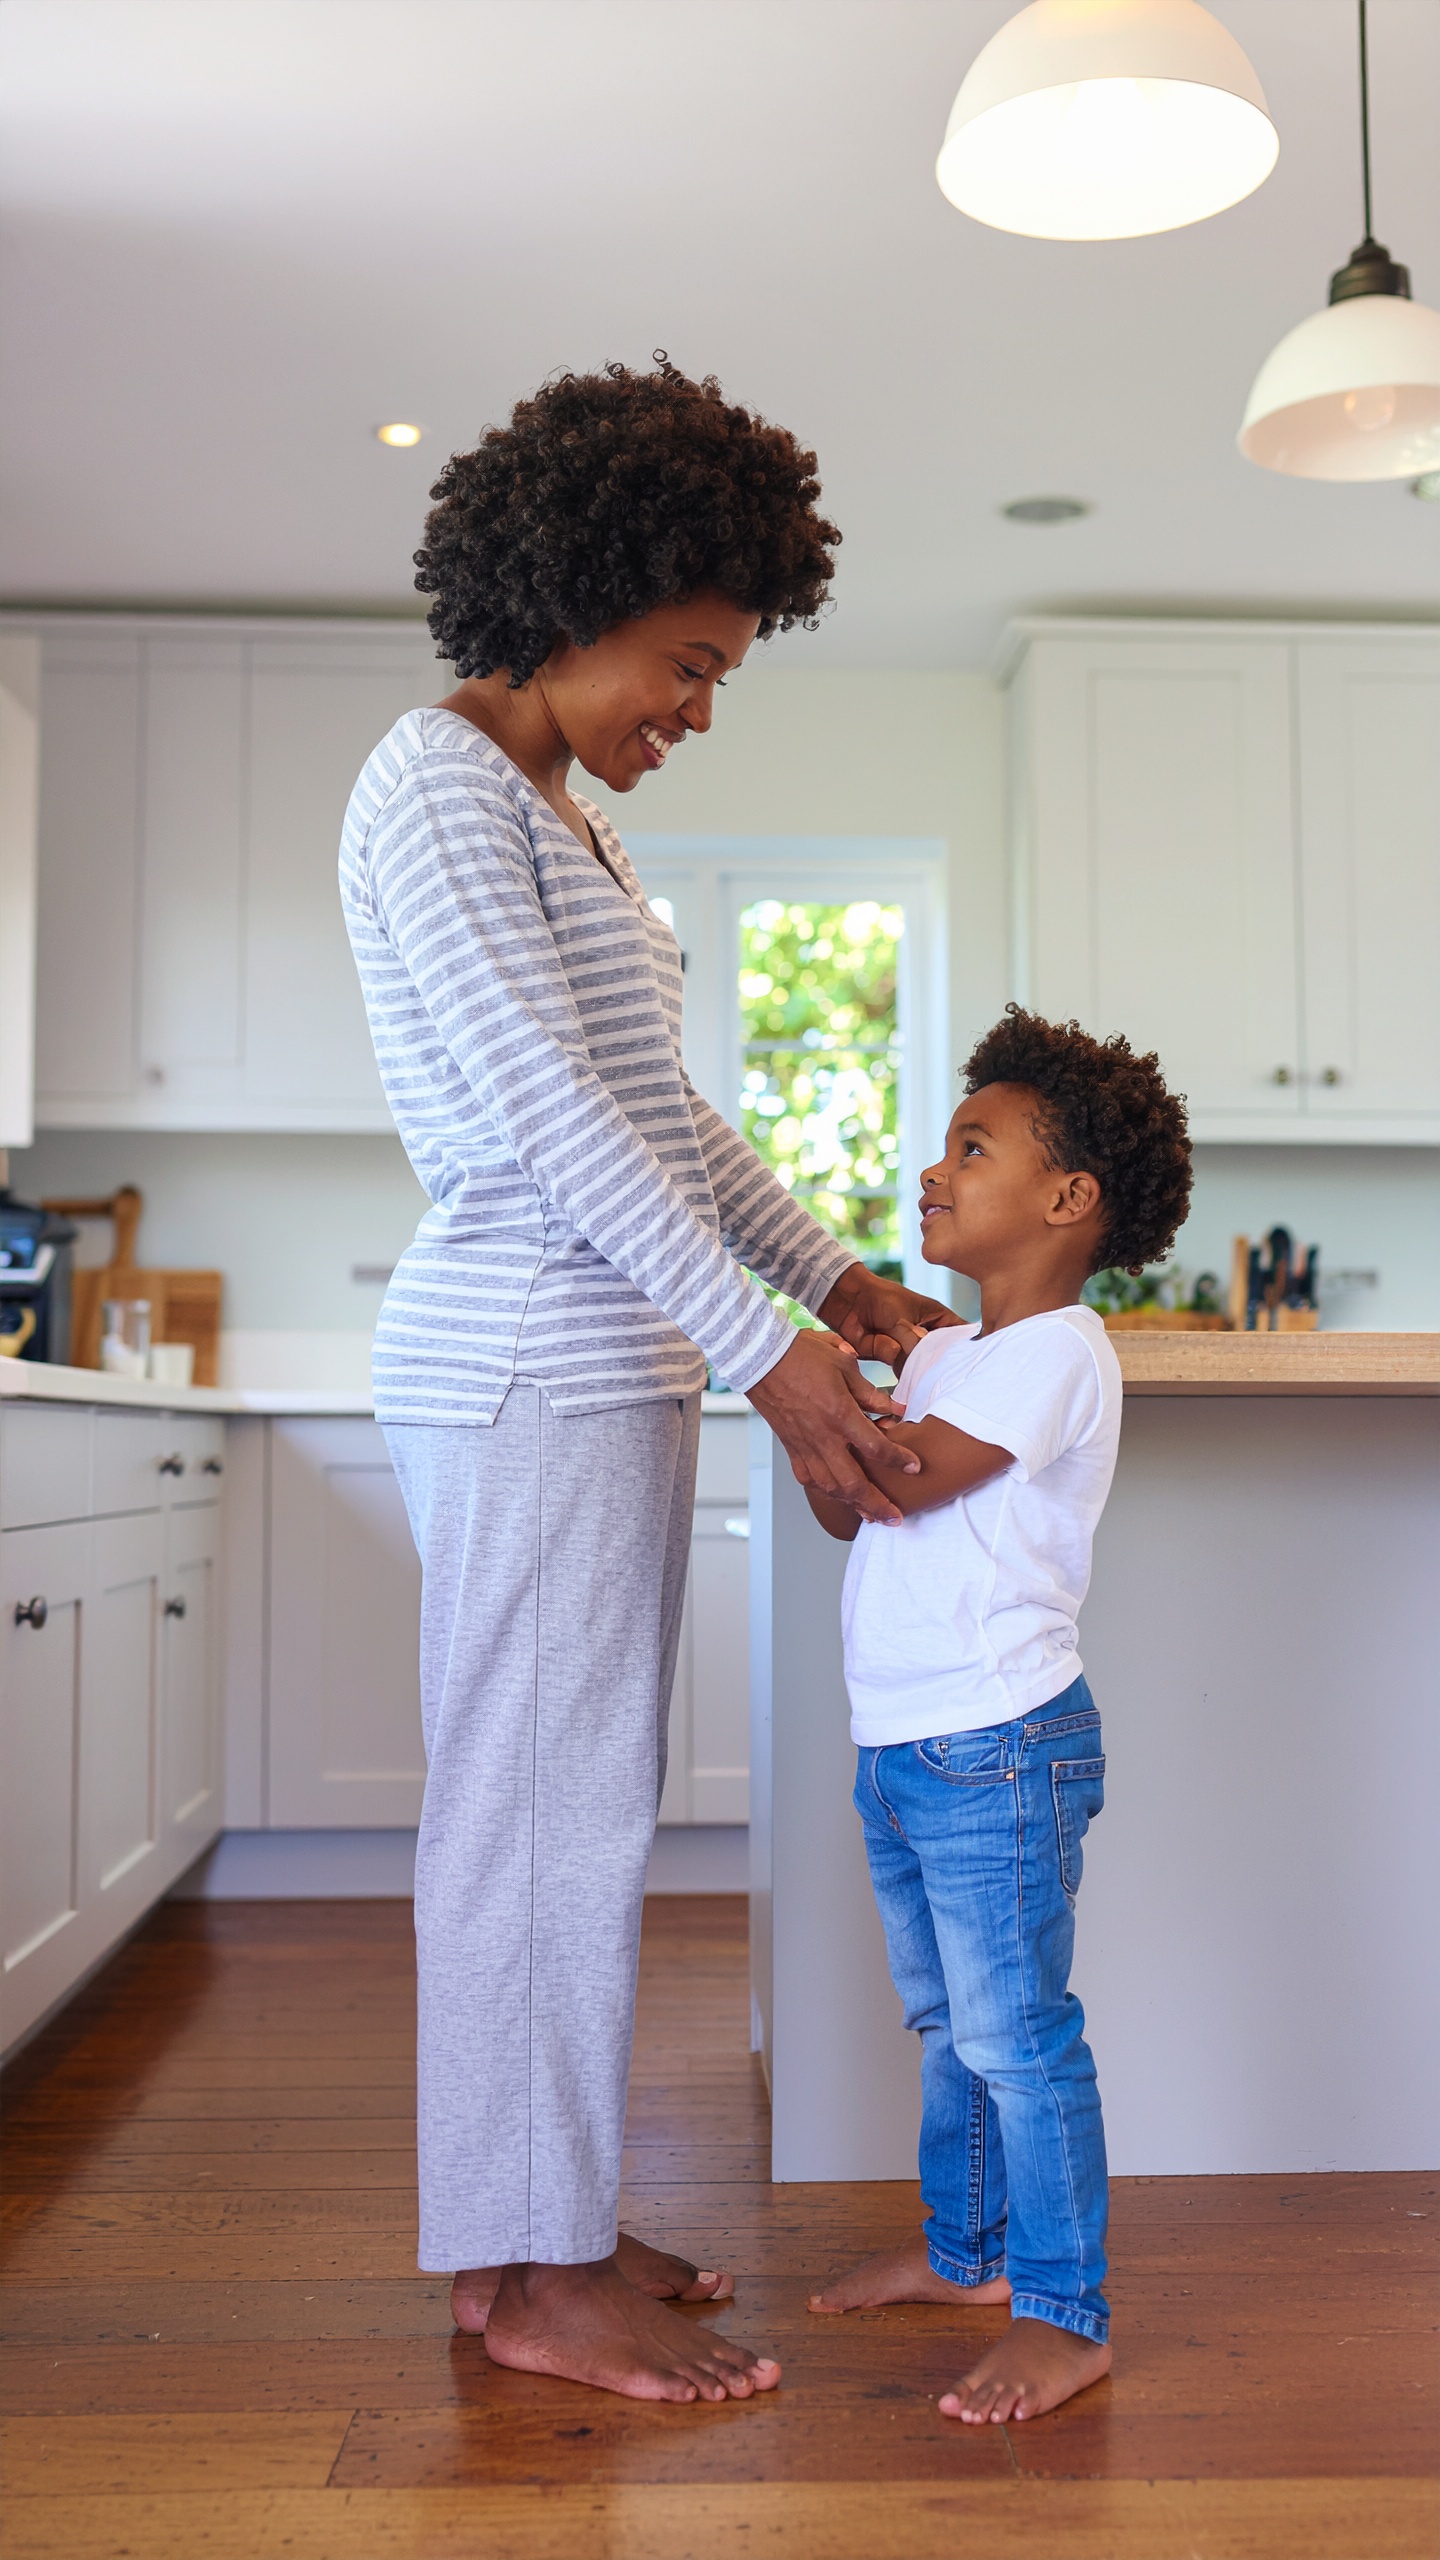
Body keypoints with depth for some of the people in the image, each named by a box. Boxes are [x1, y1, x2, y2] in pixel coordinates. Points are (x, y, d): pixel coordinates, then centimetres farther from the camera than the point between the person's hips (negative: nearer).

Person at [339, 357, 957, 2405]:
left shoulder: (555, 820, 19)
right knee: (543, 1808, -2)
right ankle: (532, 2277, 13)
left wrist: (841, 1281, 15)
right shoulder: (440, 786, -10)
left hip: (599, 1368, 10)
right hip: (527, 1369, -10)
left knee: (566, 1807, 13)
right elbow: (553, 1118, -18)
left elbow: (660, 1115, 21)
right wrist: (771, 1355, -18)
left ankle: (538, 2222, 26)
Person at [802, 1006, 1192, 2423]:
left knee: (1018, 2032, 0)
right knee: (947, 2022, 21)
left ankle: (1064, 2316, 14)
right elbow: (844, 1510, 14)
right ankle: (962, 2245, 38)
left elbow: (898, 1478, -22)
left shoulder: (1058, 1353, -15)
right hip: (901, 1746, 9)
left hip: (998, 1747, -9)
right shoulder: (941, 1351, 15)